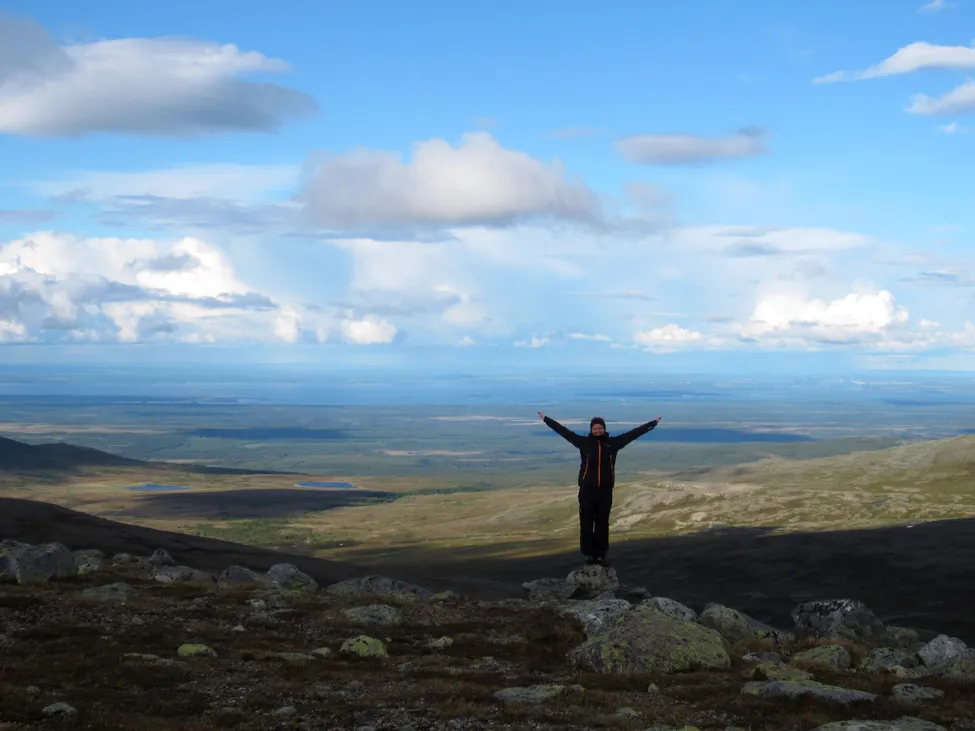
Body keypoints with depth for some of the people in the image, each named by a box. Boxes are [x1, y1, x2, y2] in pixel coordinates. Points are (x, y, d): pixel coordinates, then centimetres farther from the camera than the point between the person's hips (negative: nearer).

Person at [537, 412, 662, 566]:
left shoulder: (613, 443, 3)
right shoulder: (584, 442, -1)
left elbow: (634, 433, 6)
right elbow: (563, 431, -1)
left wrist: (653, 423, 7)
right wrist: (546, 419, -2)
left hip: (605, 490, 1)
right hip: (587, 489, -1)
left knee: (602, 524, 7)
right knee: (586, 523, 1)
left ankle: (601, 555, 13)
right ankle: (588, 553, 9)